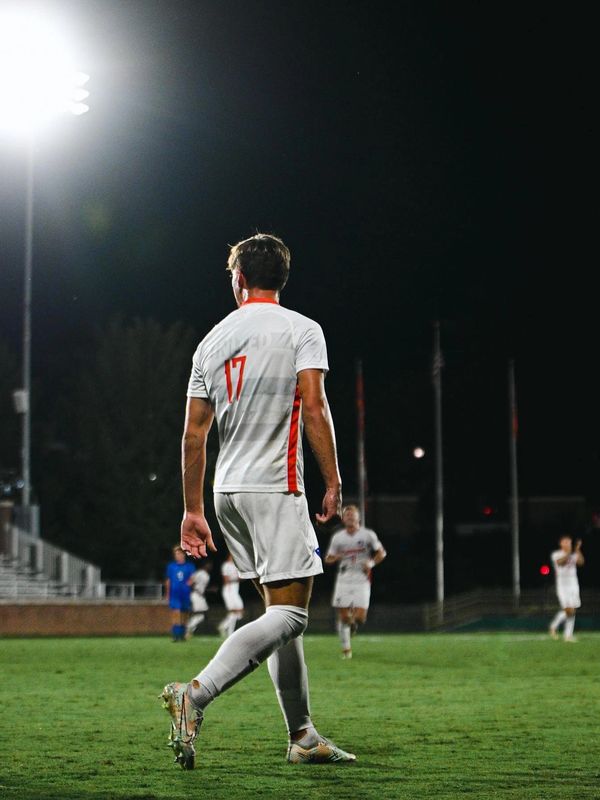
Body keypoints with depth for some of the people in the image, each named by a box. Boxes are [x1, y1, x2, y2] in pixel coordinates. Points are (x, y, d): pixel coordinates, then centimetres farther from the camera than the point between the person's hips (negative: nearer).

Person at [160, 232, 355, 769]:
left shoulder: (212, 340, 12)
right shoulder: (302, 330, -2)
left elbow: (194, 433, 11)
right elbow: (313, 408, -14)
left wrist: (194, 510, 16)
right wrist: (334, 483, -10)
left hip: (228, 490, 7)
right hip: (275, 488, -7)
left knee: (282, 610, 13)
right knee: (289, 614, -9)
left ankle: (302, 736, 14)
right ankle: (195, 694, -25)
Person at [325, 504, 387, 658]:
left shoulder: (368, 535, -1)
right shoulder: (337, 537, 4)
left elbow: (381, 553, 8)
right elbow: (328, 559, 12)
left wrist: (372, 562, -11)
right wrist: (334, 558, -11)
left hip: (361, 580, -1)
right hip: (344, 580, 1)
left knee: (360, 616, -10)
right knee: (343, 615, -2)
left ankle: (352, 624, 26)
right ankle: (346, 648, 11)